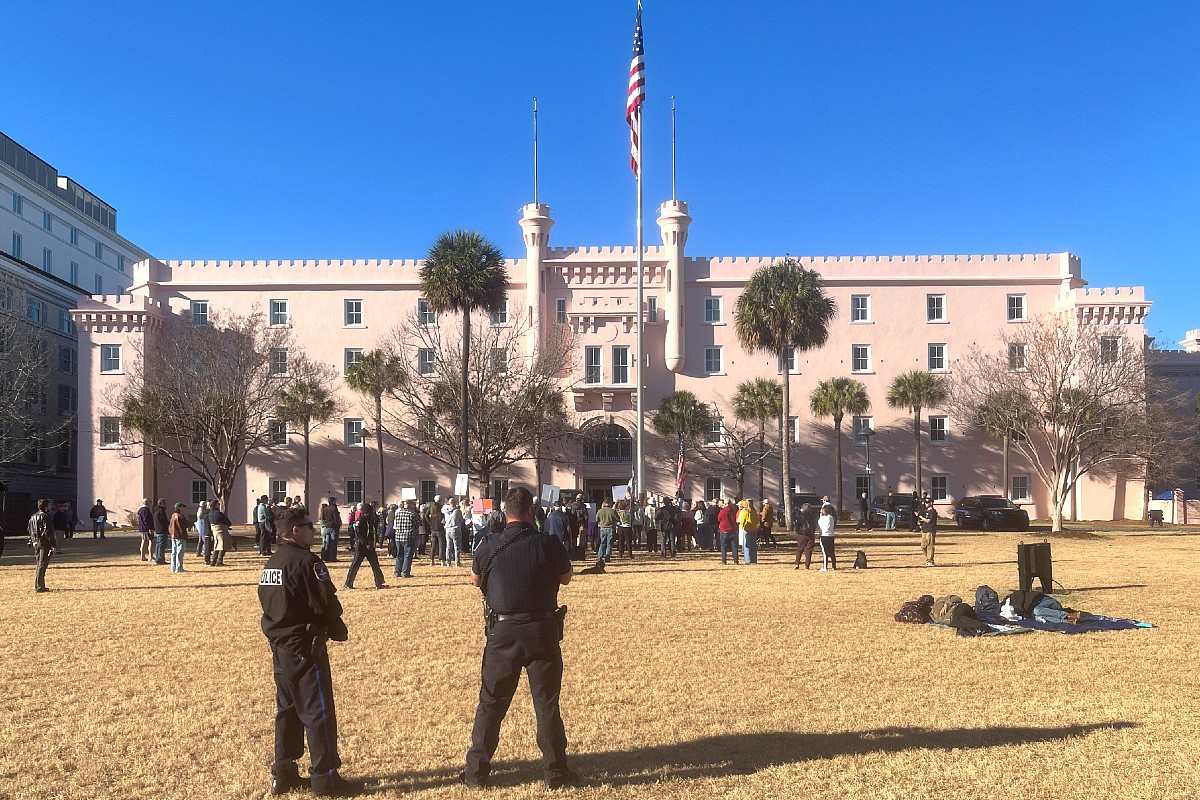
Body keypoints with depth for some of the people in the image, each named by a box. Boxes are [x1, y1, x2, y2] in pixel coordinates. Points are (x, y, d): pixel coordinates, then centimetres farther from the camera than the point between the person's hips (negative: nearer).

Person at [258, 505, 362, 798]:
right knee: (318, 712, -1)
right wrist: (337, 628, -2)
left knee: (287, 710, 17)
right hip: (305, 646, -9)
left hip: (279, 645, 9)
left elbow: (268, 603, 14)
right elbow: (327, 603, -20)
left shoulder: (271, 564, 9)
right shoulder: (307, 561, -18)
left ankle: (283, 774, 24)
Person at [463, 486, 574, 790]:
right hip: (542, 631, -1)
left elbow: (475, 580, 10)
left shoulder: (490, 546, -7)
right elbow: (566, 578, 7)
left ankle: (476, 771, 22)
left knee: (491, 702, 13)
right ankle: (555, 771, 18)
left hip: (502, 632, 1)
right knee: (547, 702, 10)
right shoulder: (549, 544, -11)